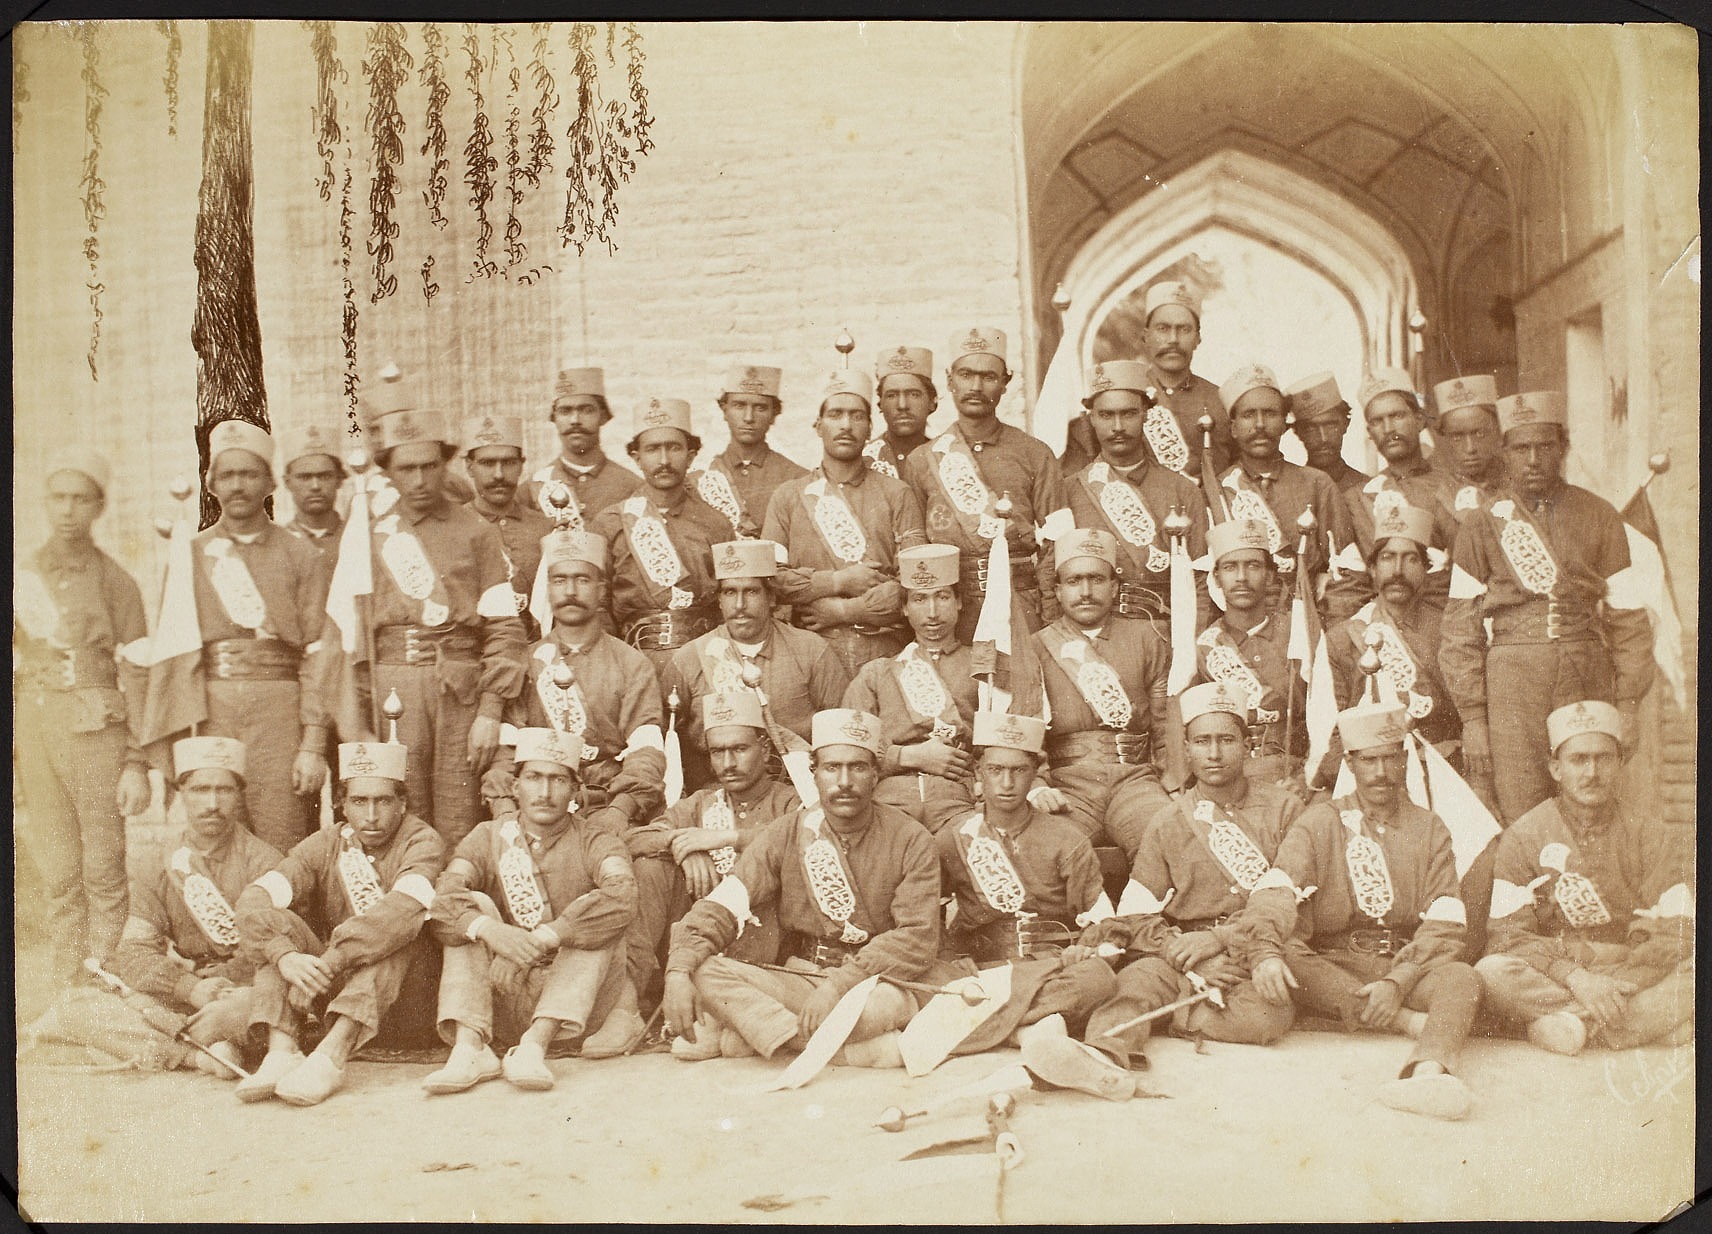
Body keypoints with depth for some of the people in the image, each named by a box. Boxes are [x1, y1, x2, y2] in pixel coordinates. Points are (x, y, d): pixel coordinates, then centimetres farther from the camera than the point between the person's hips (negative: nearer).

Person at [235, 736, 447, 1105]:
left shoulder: (422, 841, -7)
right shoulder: (326, 846, 5)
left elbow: (406, 906, -29)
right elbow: (254, 898, -11)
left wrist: (330, 962, -39)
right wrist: (286, 956, -32)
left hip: (402, 990, -4)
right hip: (334, 984, 4)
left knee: (398, 932, -30)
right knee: (276, 920, -13)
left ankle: (332, 1054, -43)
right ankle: (281, 1052, -31)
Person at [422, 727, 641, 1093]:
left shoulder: (595, 843, 1)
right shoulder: (488, 838, 7)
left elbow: (622, 896, -23)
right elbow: (443, 898, -13)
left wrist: (540, 940, -34)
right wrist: (489, 929, -35)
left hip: (578, 1003, -1)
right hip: (503, 1006, 2)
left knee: (597, 917, -22)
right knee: (474, 907, -14)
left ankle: (534, 1046, -36)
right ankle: (470, 1046, -31)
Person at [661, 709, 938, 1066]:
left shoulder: (911, 841, -4)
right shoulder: (787, 833, 2)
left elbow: (918, 937, -13)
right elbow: (724, 906, -6)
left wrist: (840, 984, -25)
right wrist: (679, 971, -24)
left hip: (872, 983, -2)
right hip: (799, 980, 2)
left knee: (895, 1002, -38)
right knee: (704, 970, -22)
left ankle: (728, 1034, -23)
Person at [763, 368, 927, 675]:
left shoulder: (898, 496, 9)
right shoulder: (787, 496, 12)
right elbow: (769, 578, 1)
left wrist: (841, 610, -7)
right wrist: (838, 581, -7)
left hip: (886, 653, 0)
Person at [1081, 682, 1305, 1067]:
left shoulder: (1284, 810, 9)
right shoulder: (1169, 823, 13)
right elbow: (1133, 915, 6)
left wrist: (1219, 939, -14)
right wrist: (1188, 955, -13)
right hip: (1179, 958, 1)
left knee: (1263, 1018, -34)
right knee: (1139, 977, -32)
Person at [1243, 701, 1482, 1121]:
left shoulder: (1430, 830, 13)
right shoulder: (1319, 823, 10)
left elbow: (1444, 927, 0)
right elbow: (1273, 892, -9)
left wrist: (1399, 981, -19)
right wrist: (1265, 949, -31)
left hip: (1407, 966, 1)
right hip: (1331, 968, 0)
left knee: (1461, 978, -30)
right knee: (1284, 957, -31)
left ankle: (1429, 1069, -59)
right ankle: (1410, 1022, -30)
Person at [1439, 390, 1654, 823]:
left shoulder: (1600, 517, 10)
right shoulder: (1483, 524, 6)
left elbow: (1628, 614, 10)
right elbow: (1461, 626, 4)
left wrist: (1628, 705, 2)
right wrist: (1472, 717, -1)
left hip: (1588, 679, 1)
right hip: (1512, 684, -1)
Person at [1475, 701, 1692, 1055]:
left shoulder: (1652, 836, 6)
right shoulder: (1523, 837, 2)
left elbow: (1679, 934, -3)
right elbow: (1506, 936, -7)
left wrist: (1610, 985, -17)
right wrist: (1574, 978, -23)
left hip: (1638, 977, 1)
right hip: (1552, 978, -1)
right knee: (1491, 972, -32)